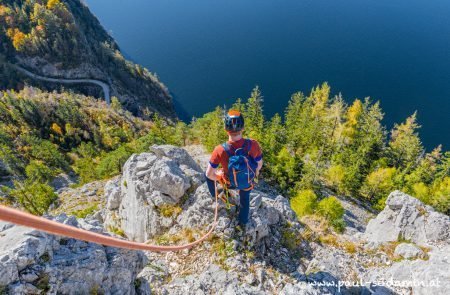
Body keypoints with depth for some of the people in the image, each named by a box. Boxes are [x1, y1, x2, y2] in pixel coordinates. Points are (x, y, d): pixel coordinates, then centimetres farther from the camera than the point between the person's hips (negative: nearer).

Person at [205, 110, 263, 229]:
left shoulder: (220, 150, -36)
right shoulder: (253, 145, -32)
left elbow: (209, 174, -22)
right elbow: (259, 165, -12)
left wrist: (218, 176, 0)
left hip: (229, 182, -1)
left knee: (208, 174, 30)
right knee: (245, 197, 36)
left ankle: (215, 194, 56)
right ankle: (243, 222, 58)